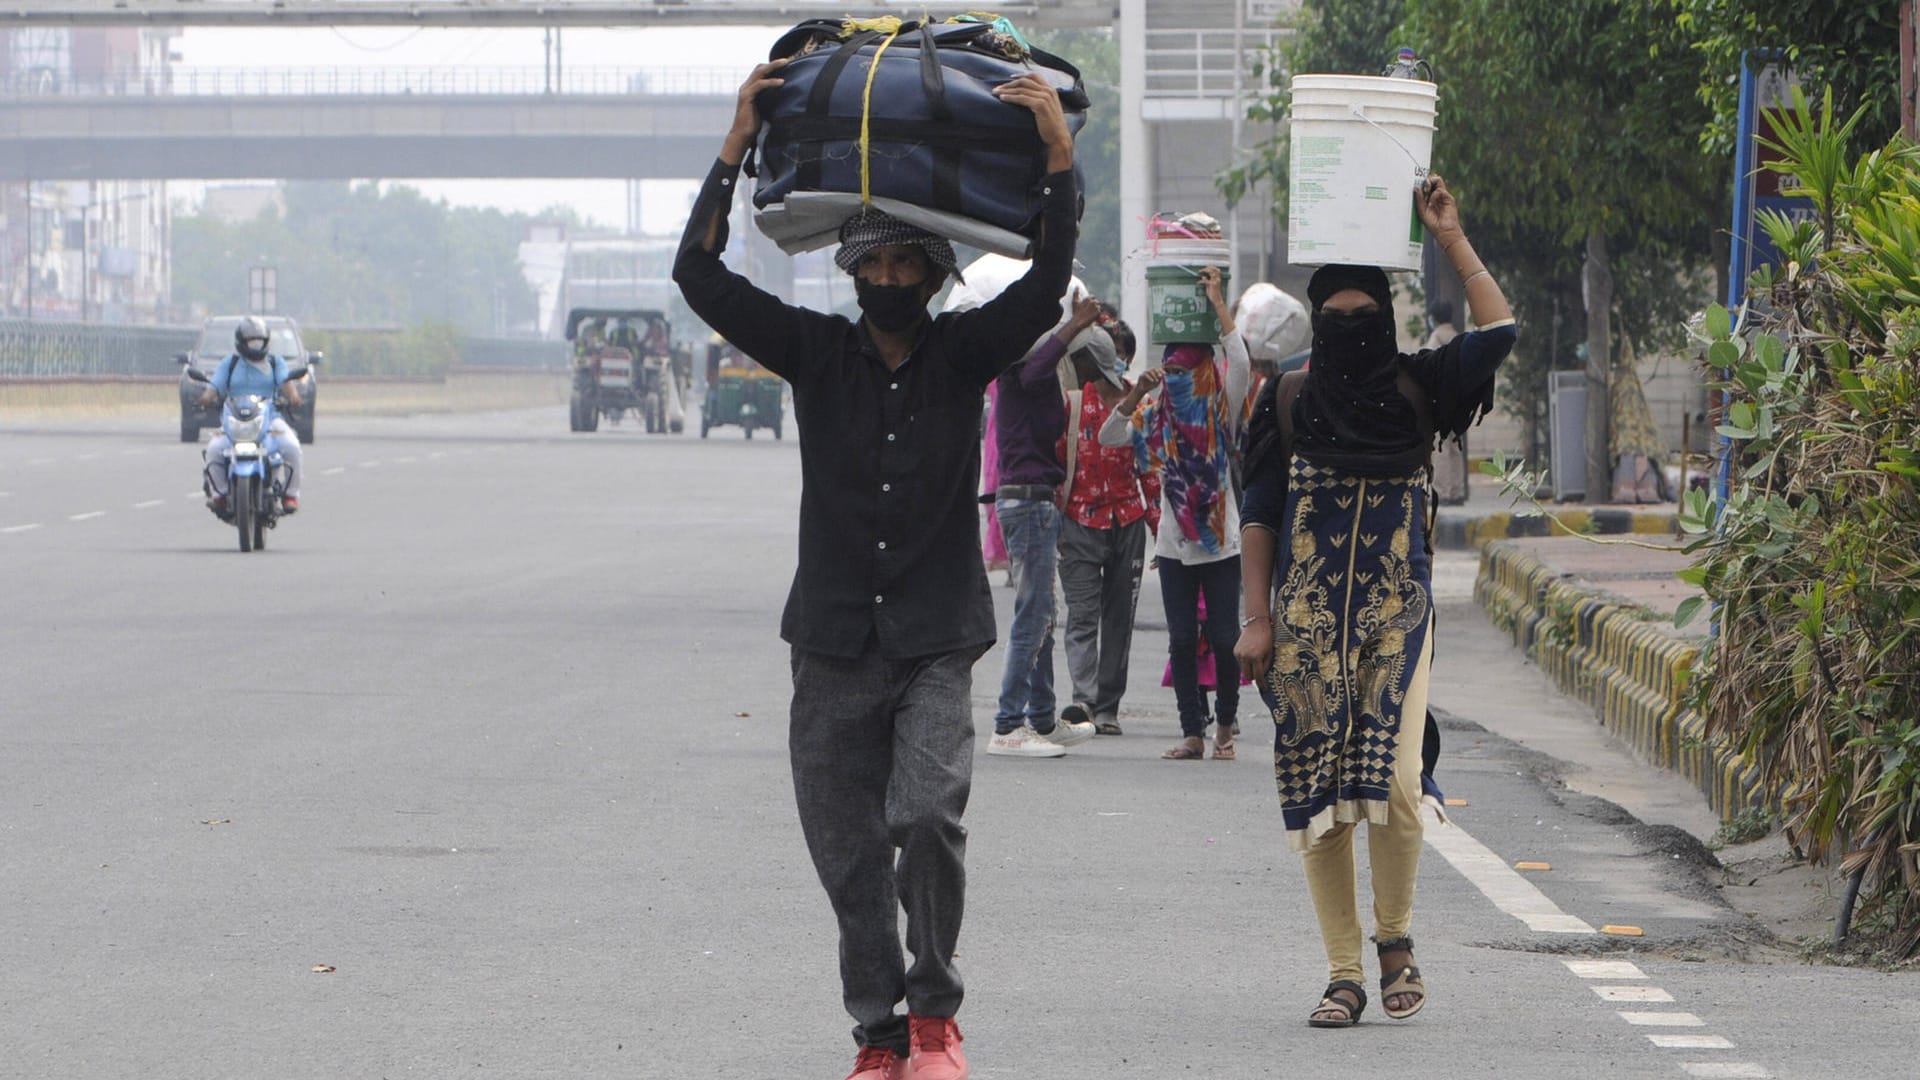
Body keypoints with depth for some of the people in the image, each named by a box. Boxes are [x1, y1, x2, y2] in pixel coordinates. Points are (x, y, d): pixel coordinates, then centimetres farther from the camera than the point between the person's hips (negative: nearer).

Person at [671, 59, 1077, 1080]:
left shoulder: (964, 353, 4)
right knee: (849, 854, 2)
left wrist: (1059, 153, -20)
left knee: (926, 812, -21)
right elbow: (701, 275, -4)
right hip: (833, 644, 2)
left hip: (937, 640, -2)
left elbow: (1046, 286, -10)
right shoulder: (818, 353, 5)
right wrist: (738, 143, -12)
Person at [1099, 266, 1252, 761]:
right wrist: (1135, 395, -14)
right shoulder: (1156, 418, 8)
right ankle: (1193, 733, 5)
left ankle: (1224, 726, 12)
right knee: (1182, 640, 1)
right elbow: (1108, 437, 0)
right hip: (1174, 545, 3)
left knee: (1223, 637, -4)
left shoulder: (1221, 413, 0)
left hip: (1221, 542, -3)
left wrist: (1217, 303, -15)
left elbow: (1240, 365, -16)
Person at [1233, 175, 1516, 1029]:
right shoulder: (1289, 400, 6)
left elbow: (1498, 331, -4)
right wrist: (1256, 617, 2)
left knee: (1395, 782, -15)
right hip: (1308, 623, 1)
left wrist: (1452, 239, -2)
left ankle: (1395, 937, 7)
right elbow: (1259, 515, 8)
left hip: (1396, 615, -1)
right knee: (1318, 795, -1)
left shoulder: (1415, 388, 6)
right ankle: (1343, 973, 5)